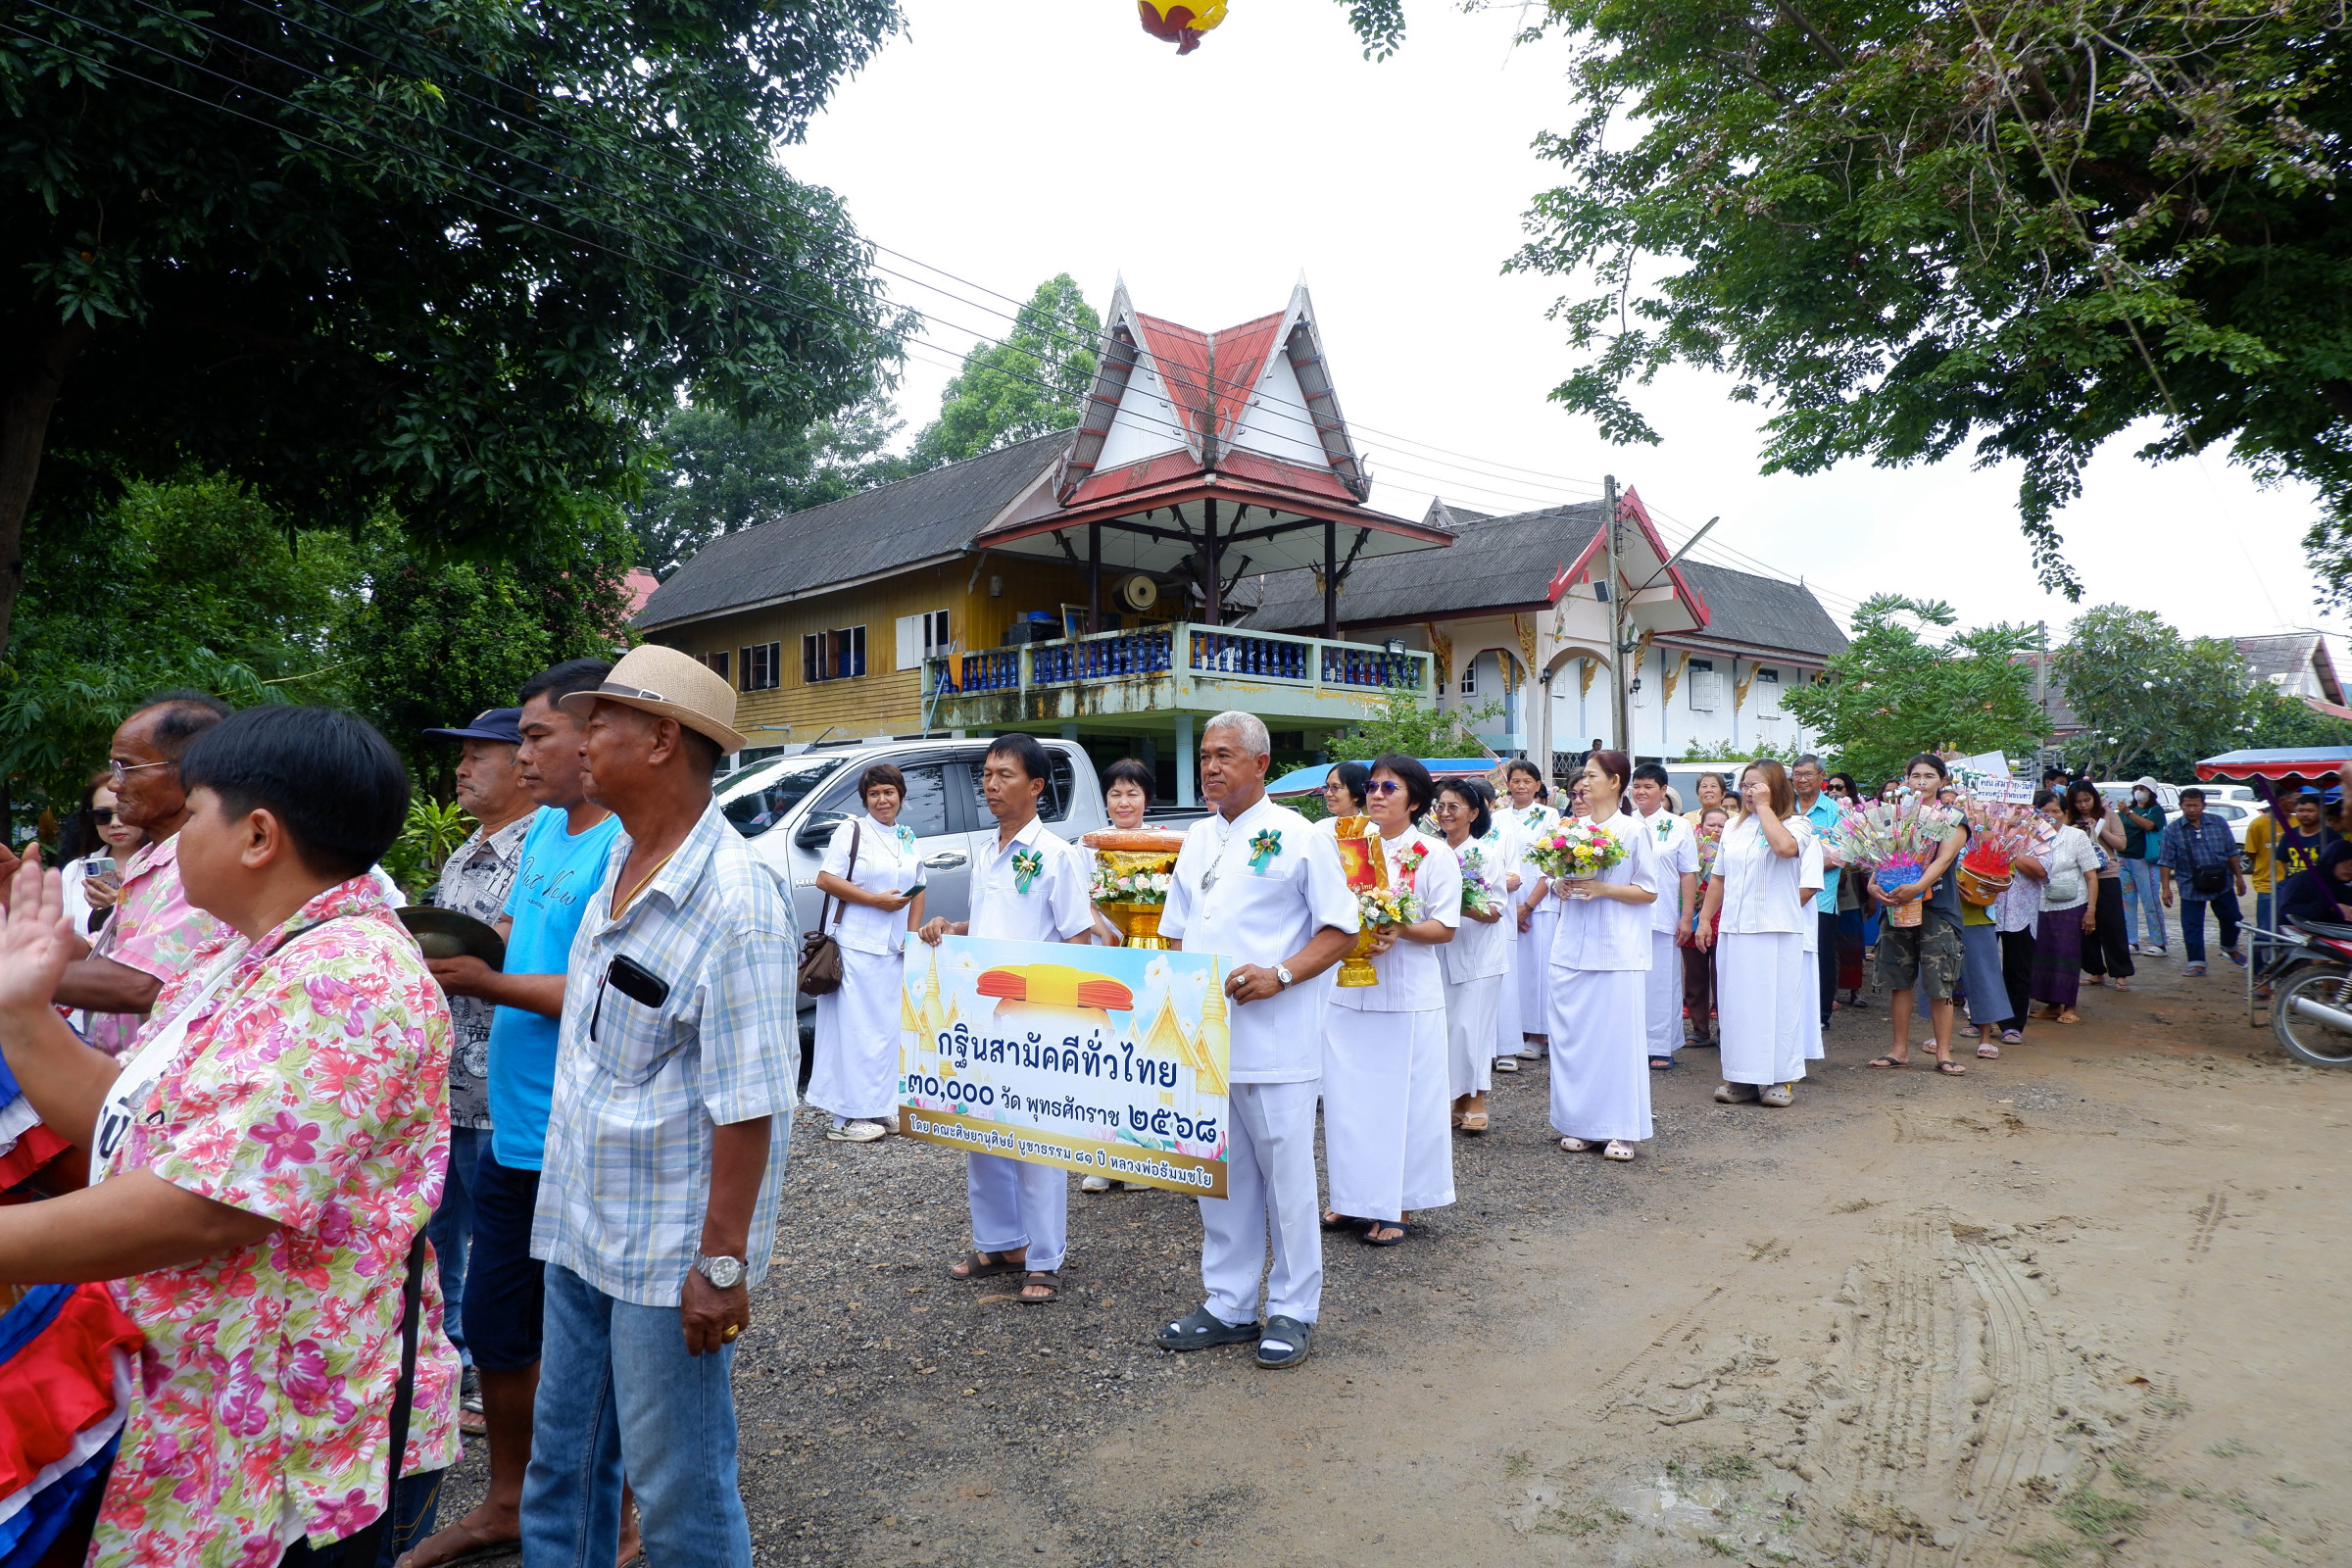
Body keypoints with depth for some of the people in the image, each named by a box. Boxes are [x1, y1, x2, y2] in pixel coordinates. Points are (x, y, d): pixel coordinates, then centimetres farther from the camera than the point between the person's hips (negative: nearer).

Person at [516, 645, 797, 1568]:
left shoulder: (734, 904, -23)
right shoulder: (616, 864, 6)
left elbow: (747, 1105, -22)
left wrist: (723, 1260, -21)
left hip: (669, 1250, -8)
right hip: (579, 1228, 8)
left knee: (679, 1489, 8)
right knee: (562, 1458, 22)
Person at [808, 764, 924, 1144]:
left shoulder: (909, 839, 16)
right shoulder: (852, 831, -2)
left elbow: (918, 892, 20)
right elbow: (825, 880, -10)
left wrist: (913, 935, 6)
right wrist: (878, 900, -14)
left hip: (896, 951, 6)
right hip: (856, 946, -6)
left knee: (890, 1030, 7)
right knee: (856, 1030, -6)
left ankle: (880, 1108, 17)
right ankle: (847, 1118, -3)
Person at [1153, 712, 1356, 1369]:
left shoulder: (1298, 837, -5)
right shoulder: (1197, 839, 15)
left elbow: (1341, 931, -6)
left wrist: (1279, 976, -19)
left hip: (1274, 1040, -6)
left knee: (1286, 1175, 3)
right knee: (1218, 1176, 13)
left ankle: (1292, 1309, 17)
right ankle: (1228, 1304, 25)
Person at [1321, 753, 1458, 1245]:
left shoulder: (1434, 854, -1)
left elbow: (1445, 928, -4)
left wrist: (1399, 930, -21)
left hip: (1406, 996, -4)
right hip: (1346, 992, 4)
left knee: (1401, 1098, 2)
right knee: (1347, 1096, 7)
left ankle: (1398, 1205, 13)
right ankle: (1353, 1198, 21)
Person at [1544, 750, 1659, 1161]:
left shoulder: (1632, 831, -3)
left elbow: (1649, 891, -3)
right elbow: (1553, 878, 18)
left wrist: (1603, 889, -14)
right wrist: (1558, 886, -4)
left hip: (1616, 952, -5)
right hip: (1572, 947, 5)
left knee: (1616, 1036, -3)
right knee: (1571, 1035, 6)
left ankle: (1620, 1130, 7)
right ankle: (1580, 1124, 17)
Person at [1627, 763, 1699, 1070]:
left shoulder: (1679, 827, 6)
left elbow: (1688, 874, 3)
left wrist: (1687, 916, -4)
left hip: (1662, 918, -1)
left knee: (1661, 981, 2)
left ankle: (1661, 1048, 10)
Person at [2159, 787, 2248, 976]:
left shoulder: (2219, 824, 3)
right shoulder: (2172, 829, -3)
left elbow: (2231, 852, 11)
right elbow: (2165, 862, -3)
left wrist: (2239, 877, 9)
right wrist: (2166, 888, -7)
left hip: (2222, 884, 2)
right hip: (2191, 887, -2)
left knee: (2231, 919, 14)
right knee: (2192, 926, -1)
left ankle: (2230, 949, 41)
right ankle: (2196, 963, 9)